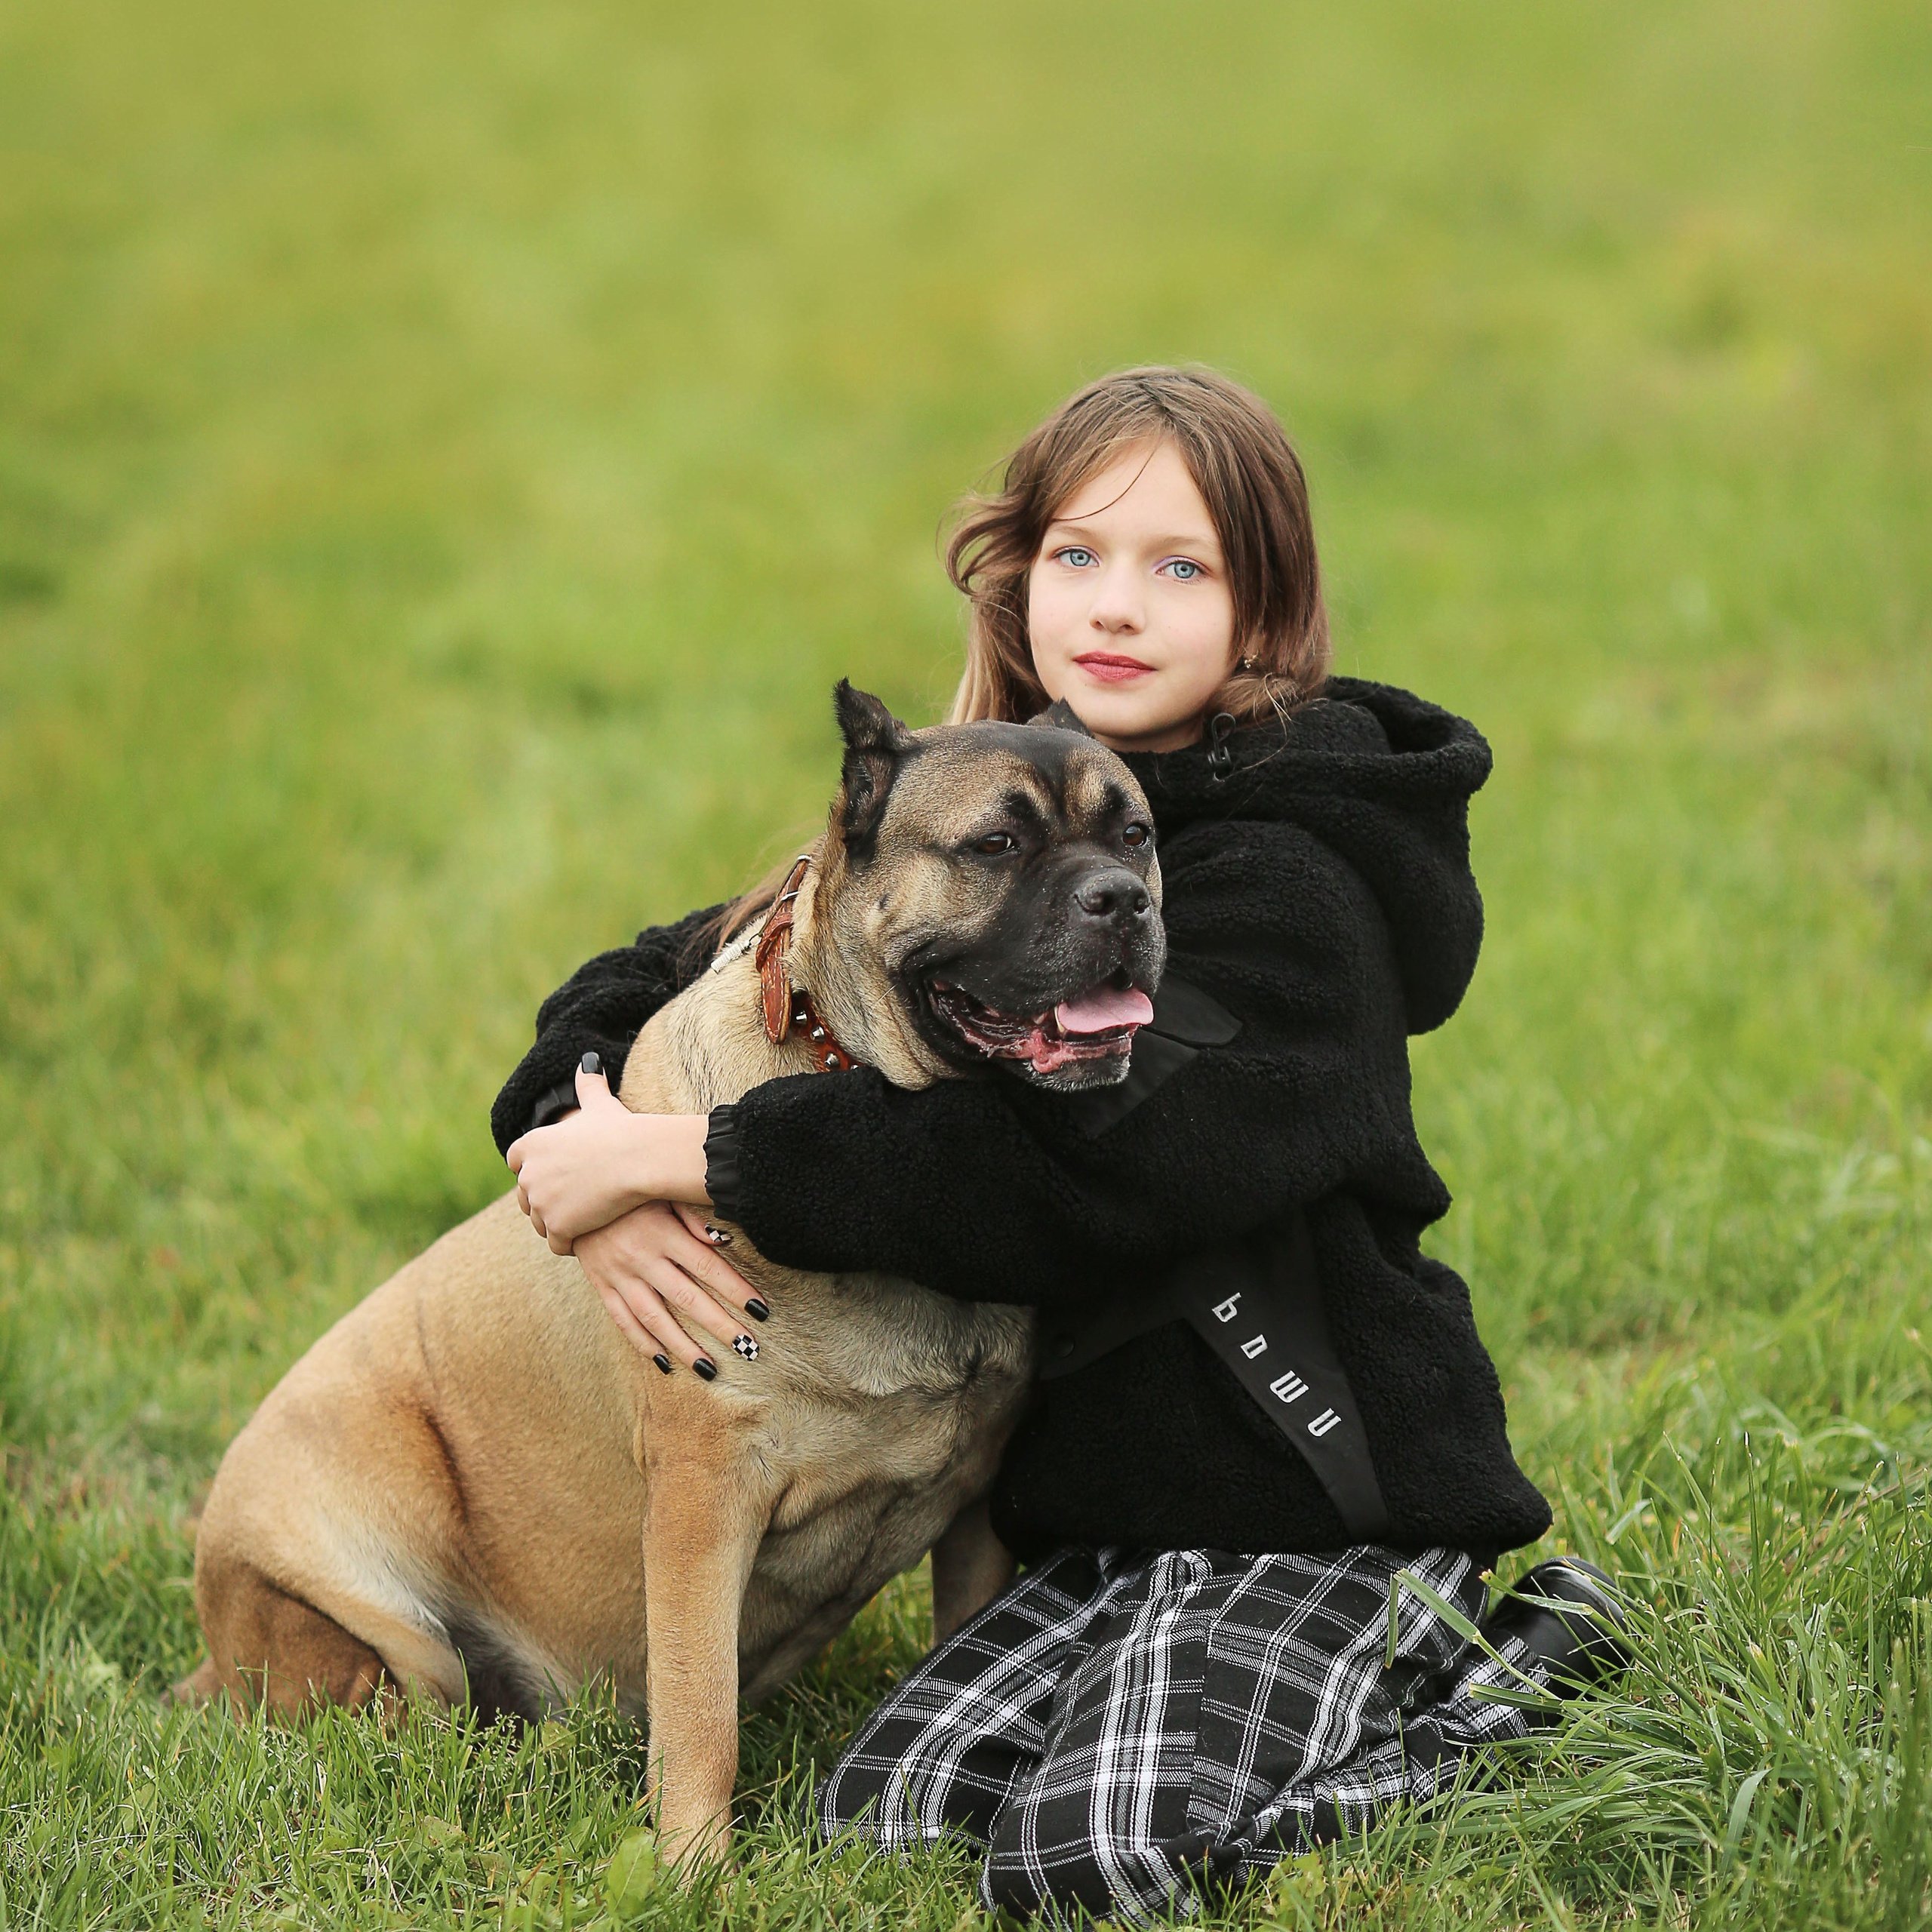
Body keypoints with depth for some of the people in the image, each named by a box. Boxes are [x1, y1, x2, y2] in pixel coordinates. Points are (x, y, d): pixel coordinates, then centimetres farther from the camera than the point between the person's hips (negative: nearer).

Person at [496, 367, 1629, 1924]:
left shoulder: (1286, 887, -16)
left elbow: (1081, 1171, -29)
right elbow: (657, 981, 12)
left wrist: (683, 1156, -24)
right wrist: (599, 1164, -12)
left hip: (1320, 1497, -8)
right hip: (1111, 1509, 8)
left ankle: (1514, 1675, -3)